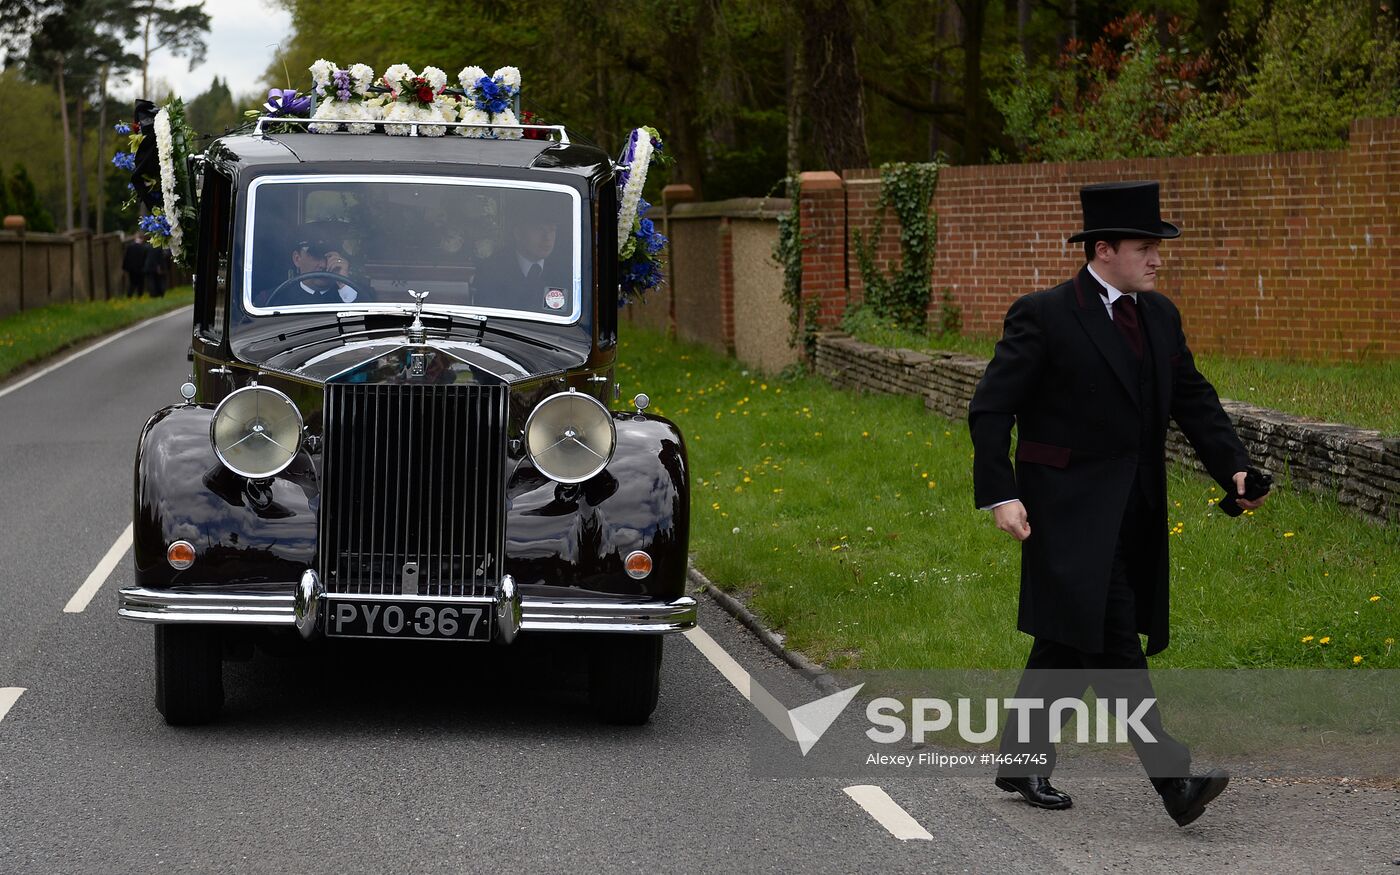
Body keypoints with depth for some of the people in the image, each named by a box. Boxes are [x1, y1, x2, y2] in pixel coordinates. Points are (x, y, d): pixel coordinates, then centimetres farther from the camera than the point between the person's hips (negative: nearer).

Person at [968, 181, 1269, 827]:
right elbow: (990, 409, -10)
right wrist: (1000, 494, -19)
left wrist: (1235, 468, -1)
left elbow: (1193, 400, 14)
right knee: (1115, 642, -13)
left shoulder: (1159, 317, 11)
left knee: (1069, 643, 14)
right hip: (1071, 510, -7)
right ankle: (1172, 779, -18)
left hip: (1134, 512, 7)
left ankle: (1024, 762, 25)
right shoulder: (1043, 316, -10)